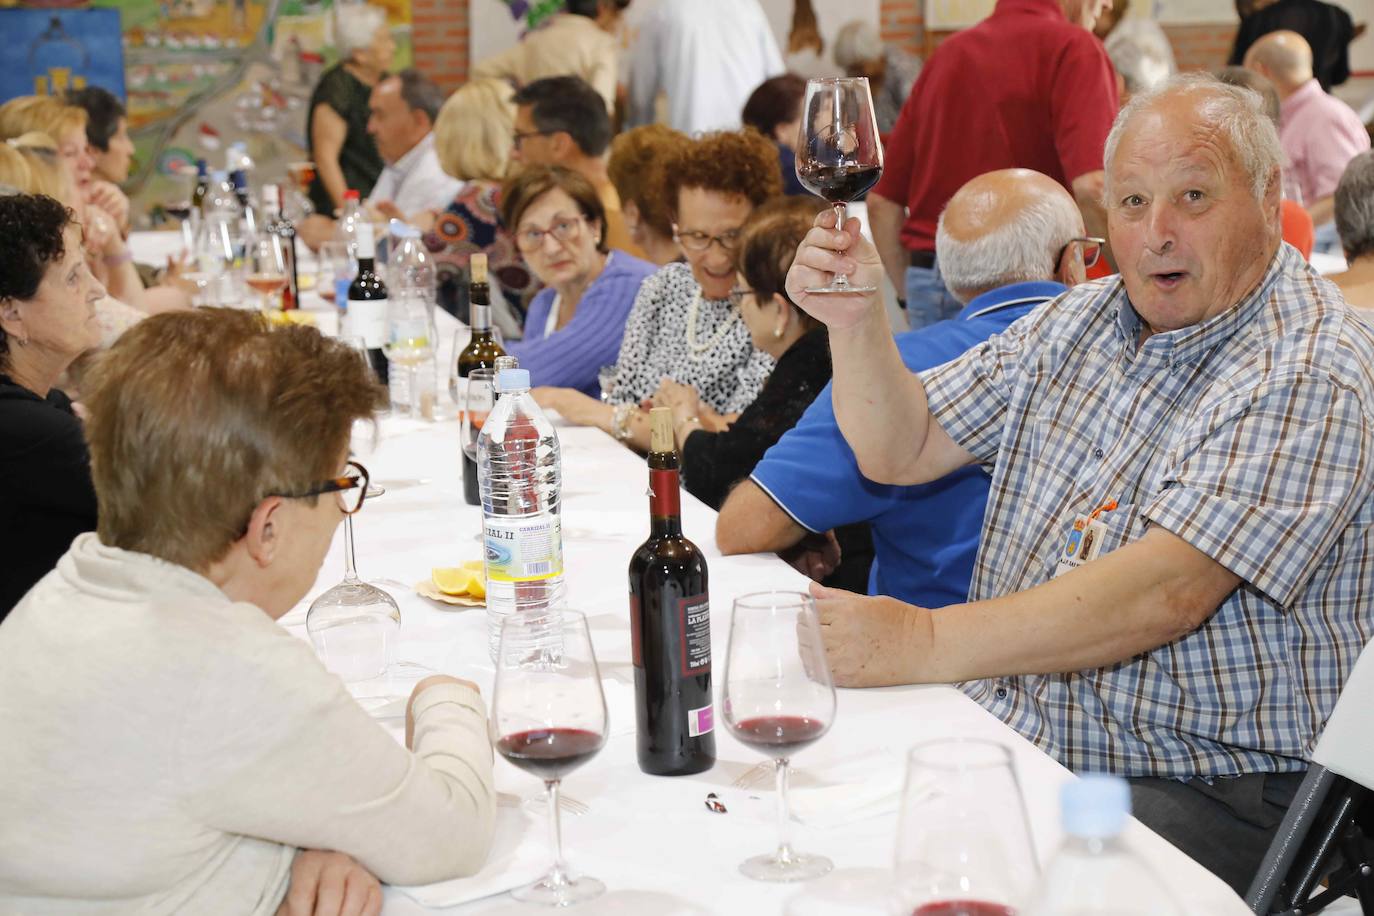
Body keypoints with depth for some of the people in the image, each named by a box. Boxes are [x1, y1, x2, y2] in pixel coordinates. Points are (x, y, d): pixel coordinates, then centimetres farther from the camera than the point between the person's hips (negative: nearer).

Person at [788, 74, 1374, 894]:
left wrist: (924, 643, -32)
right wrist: (857, 321, -6)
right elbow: (900, 454, 13)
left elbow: (1169, 591, -26)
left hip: (1201, 788, -7)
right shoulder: (1082, 321, 11)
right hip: (1006, 729, 7)